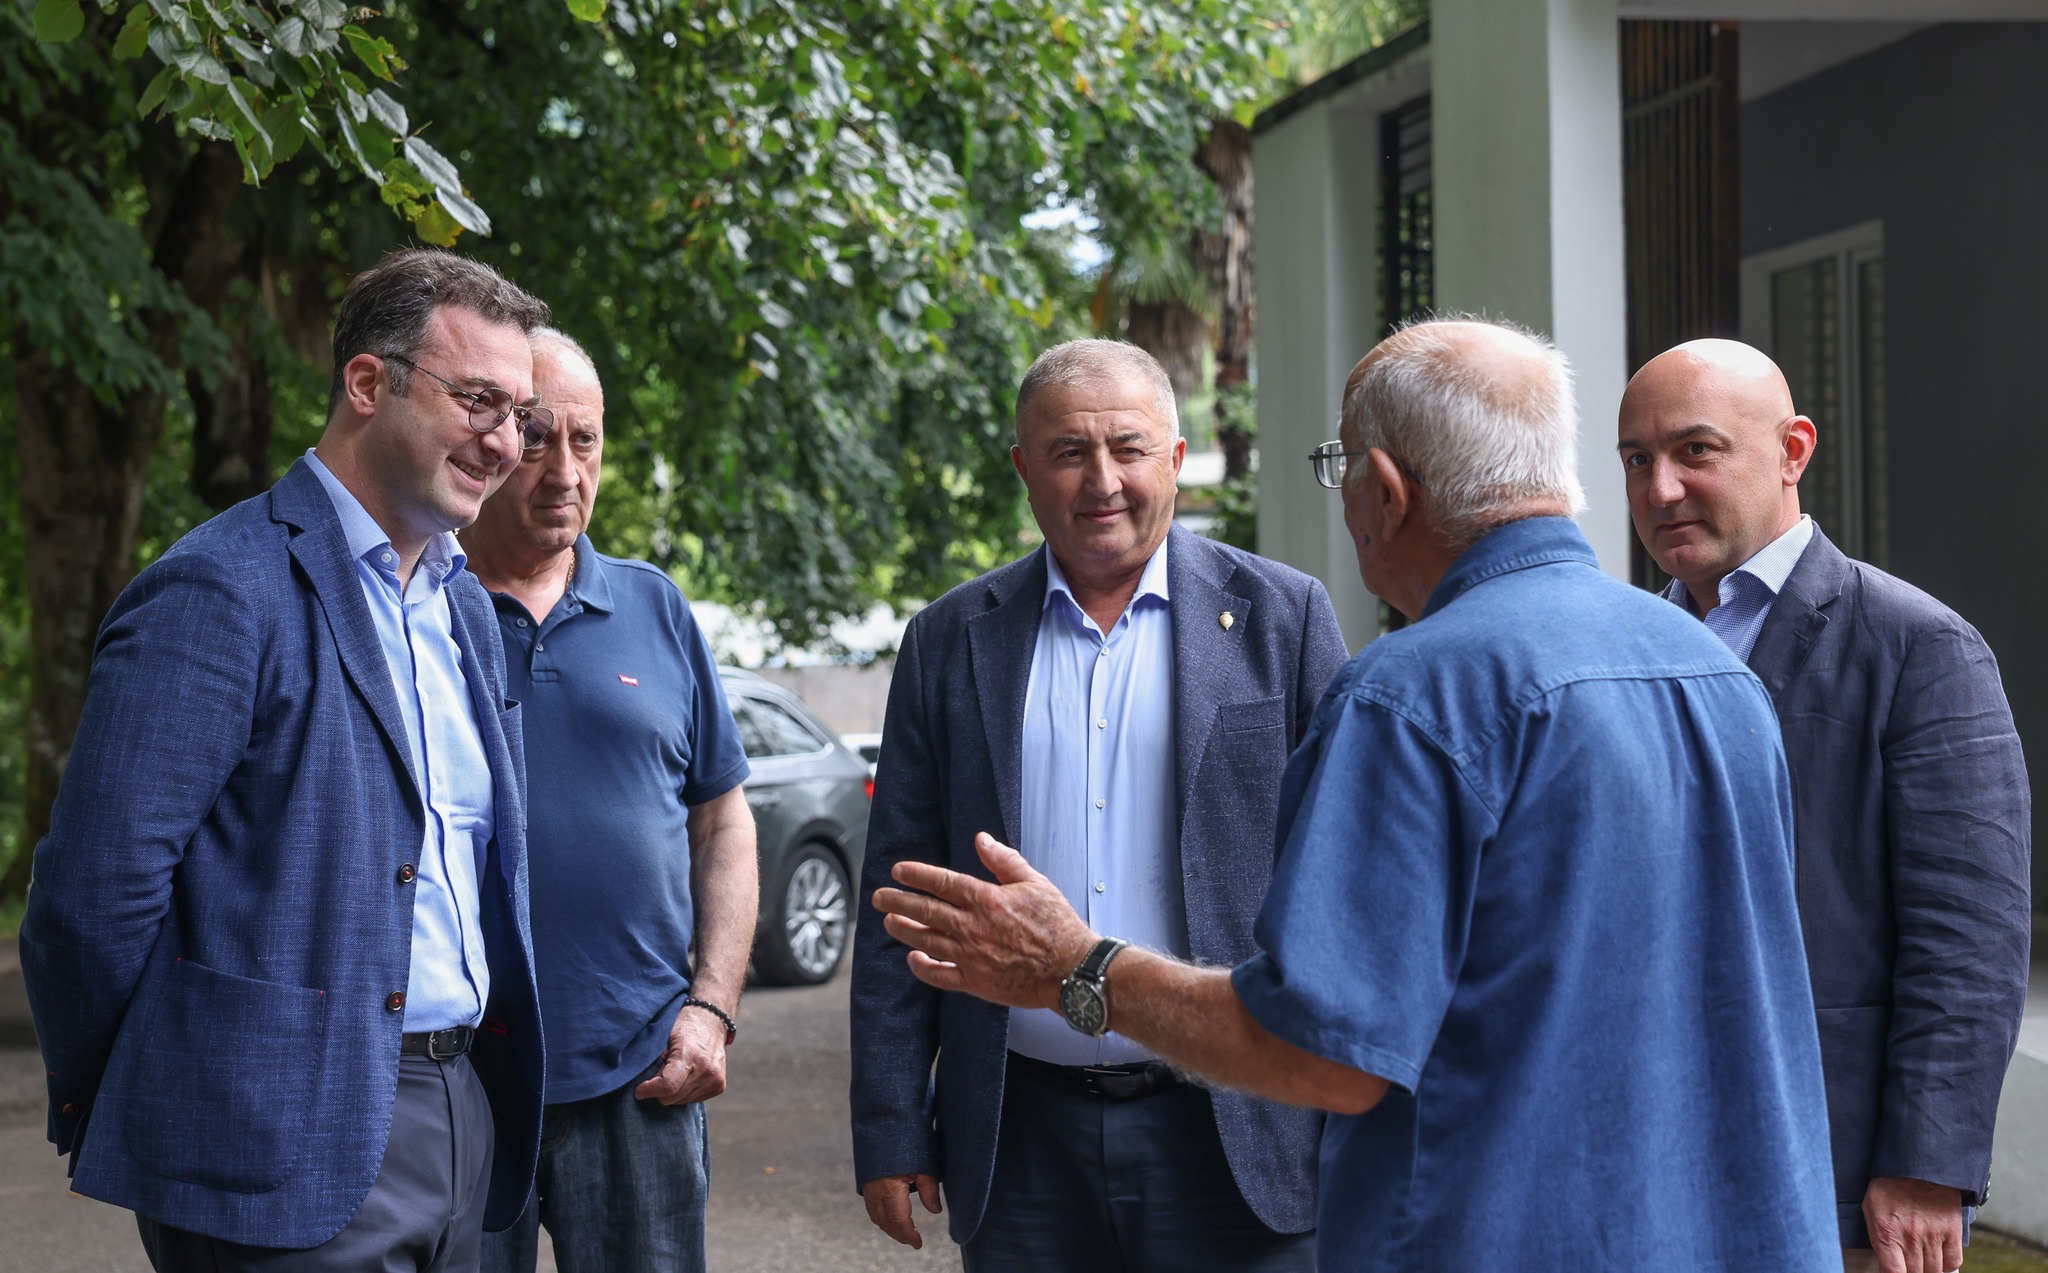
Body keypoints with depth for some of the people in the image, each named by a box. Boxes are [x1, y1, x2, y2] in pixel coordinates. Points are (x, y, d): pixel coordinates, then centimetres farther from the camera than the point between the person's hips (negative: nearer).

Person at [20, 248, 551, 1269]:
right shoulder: (221, 592, -14)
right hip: (296, 1144, -8)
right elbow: (92, 896, -16)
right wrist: (96, 1114, -5)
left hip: (461, 1110, 8)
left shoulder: (464, 605, 14)